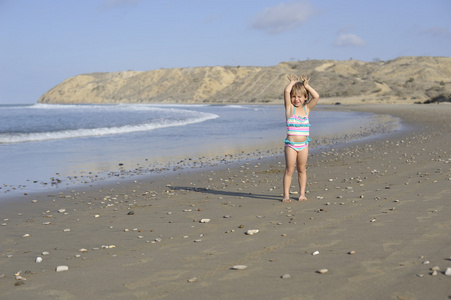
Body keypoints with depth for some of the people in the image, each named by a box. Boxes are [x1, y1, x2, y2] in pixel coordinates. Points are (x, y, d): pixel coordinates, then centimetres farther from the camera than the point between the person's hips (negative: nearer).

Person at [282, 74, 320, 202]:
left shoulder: (307, 108, 7)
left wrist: (306, 85, -1)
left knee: (302, 169, 10)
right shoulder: (289, 107, -2)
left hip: (303, 144, 3)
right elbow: (286, 91, -16)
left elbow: (316, 96, -6)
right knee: (289, 170, 0)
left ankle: (302, 194, 19)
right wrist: (293, 82, -1)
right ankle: (286, 195, 7)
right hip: (291, 144, -3)